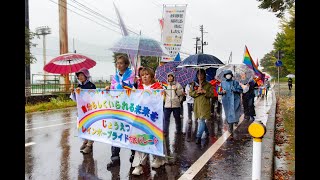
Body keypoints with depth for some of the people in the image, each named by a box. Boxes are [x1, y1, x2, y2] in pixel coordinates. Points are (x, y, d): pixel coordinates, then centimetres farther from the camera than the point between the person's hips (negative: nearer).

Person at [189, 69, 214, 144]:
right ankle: (207, 132, 31)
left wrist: (204, 91, -15)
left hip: (205, 105, -3)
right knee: (201, 120, 10)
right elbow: (190, 93, 5)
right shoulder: (194, 84, 13)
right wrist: (197, 91, -12)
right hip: (197, 105, 4)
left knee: (202, 120, -14)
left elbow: (212, 94, -1)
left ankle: (198, 136, -10)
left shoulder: (208, 85, 5)